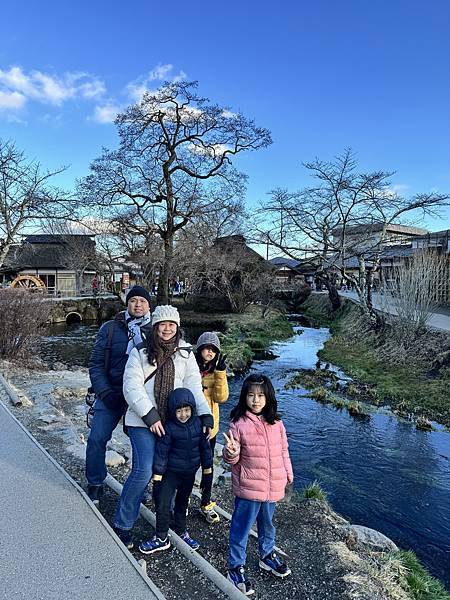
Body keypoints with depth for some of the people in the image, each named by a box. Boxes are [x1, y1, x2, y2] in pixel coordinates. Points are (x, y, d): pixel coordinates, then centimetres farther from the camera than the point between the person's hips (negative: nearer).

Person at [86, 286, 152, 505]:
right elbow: (96, 363, -1)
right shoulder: (110, 328, -2)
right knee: (97, 439, -2)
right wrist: (105, 393, -10)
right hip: (111, 394, 0)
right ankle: (95, 486, 22)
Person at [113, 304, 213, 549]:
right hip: (143, 421, -3)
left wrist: (205, 415, -13)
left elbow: (194, 386, 0)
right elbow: (132, 387, -8)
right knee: (144, 470, -11)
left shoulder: (185, 353, 5)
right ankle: (122, 525, 10)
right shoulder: (140, 352, -2)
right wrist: (150, 415, -16)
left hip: (173, 421, 3)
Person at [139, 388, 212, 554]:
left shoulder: (198, 423, -8)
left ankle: (181, 531, 39)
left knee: (183, 502, 20)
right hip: (171, 472, -3)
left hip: (190, 473, 3)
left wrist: (207, 468, 8)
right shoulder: (169, 427, -19)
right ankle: (161, 538, 15)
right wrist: (157, 474, -12)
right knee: (163, 504, -4)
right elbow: (161, 451, -14)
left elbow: (204, 446, 2)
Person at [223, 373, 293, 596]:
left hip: (272, 487, 5)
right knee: (241, 528, 8)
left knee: (267, 524, 25)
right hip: (248, 488, -4)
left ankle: (267, 555, 48)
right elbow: (231, 460, -8)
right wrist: (231, 453, -30)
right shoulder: (239, 424, -16)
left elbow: (283, 450, 10)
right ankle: (236, 567, 28)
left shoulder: (276, 423, -4)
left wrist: (288, 475, 15)